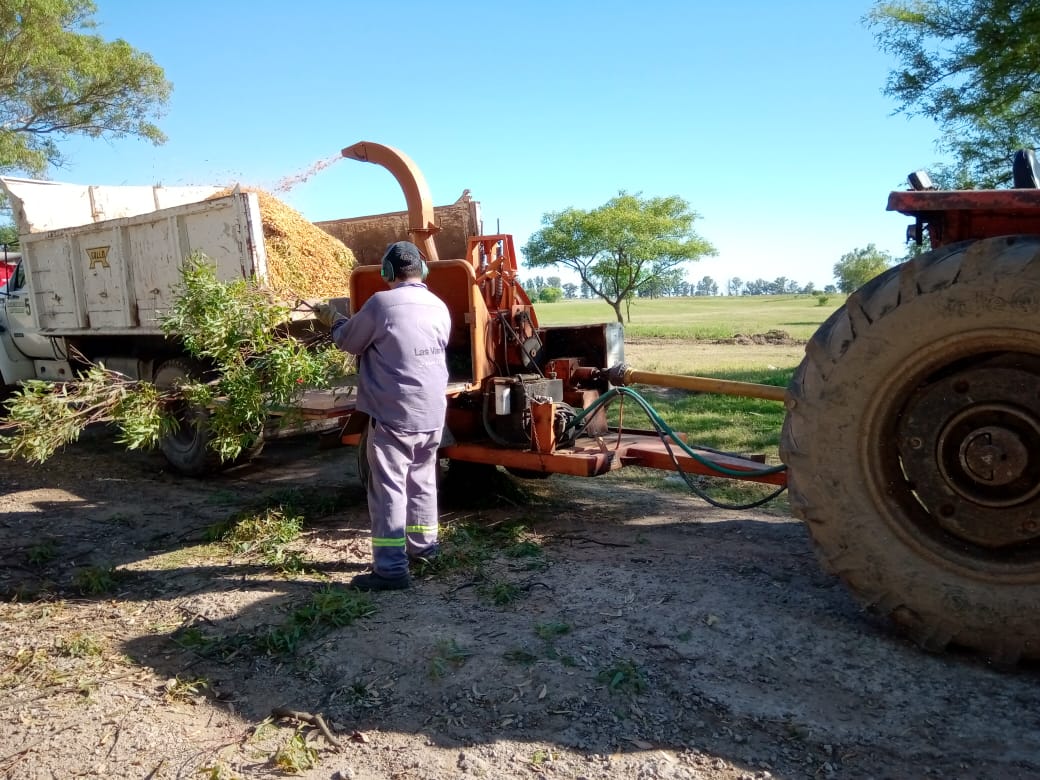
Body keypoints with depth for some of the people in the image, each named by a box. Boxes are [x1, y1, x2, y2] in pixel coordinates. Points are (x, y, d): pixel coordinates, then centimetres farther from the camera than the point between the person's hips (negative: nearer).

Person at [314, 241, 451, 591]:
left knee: (389, 490, -1)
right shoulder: (439, 307, 6)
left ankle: (391, 568, 1)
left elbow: (348, 342, -2)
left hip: (394, 415, -6)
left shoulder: (381, 303, -13)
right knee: (422, 480, 20)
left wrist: (334, 320, 20)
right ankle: (423, 544, 34)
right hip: (432, 413, 7)